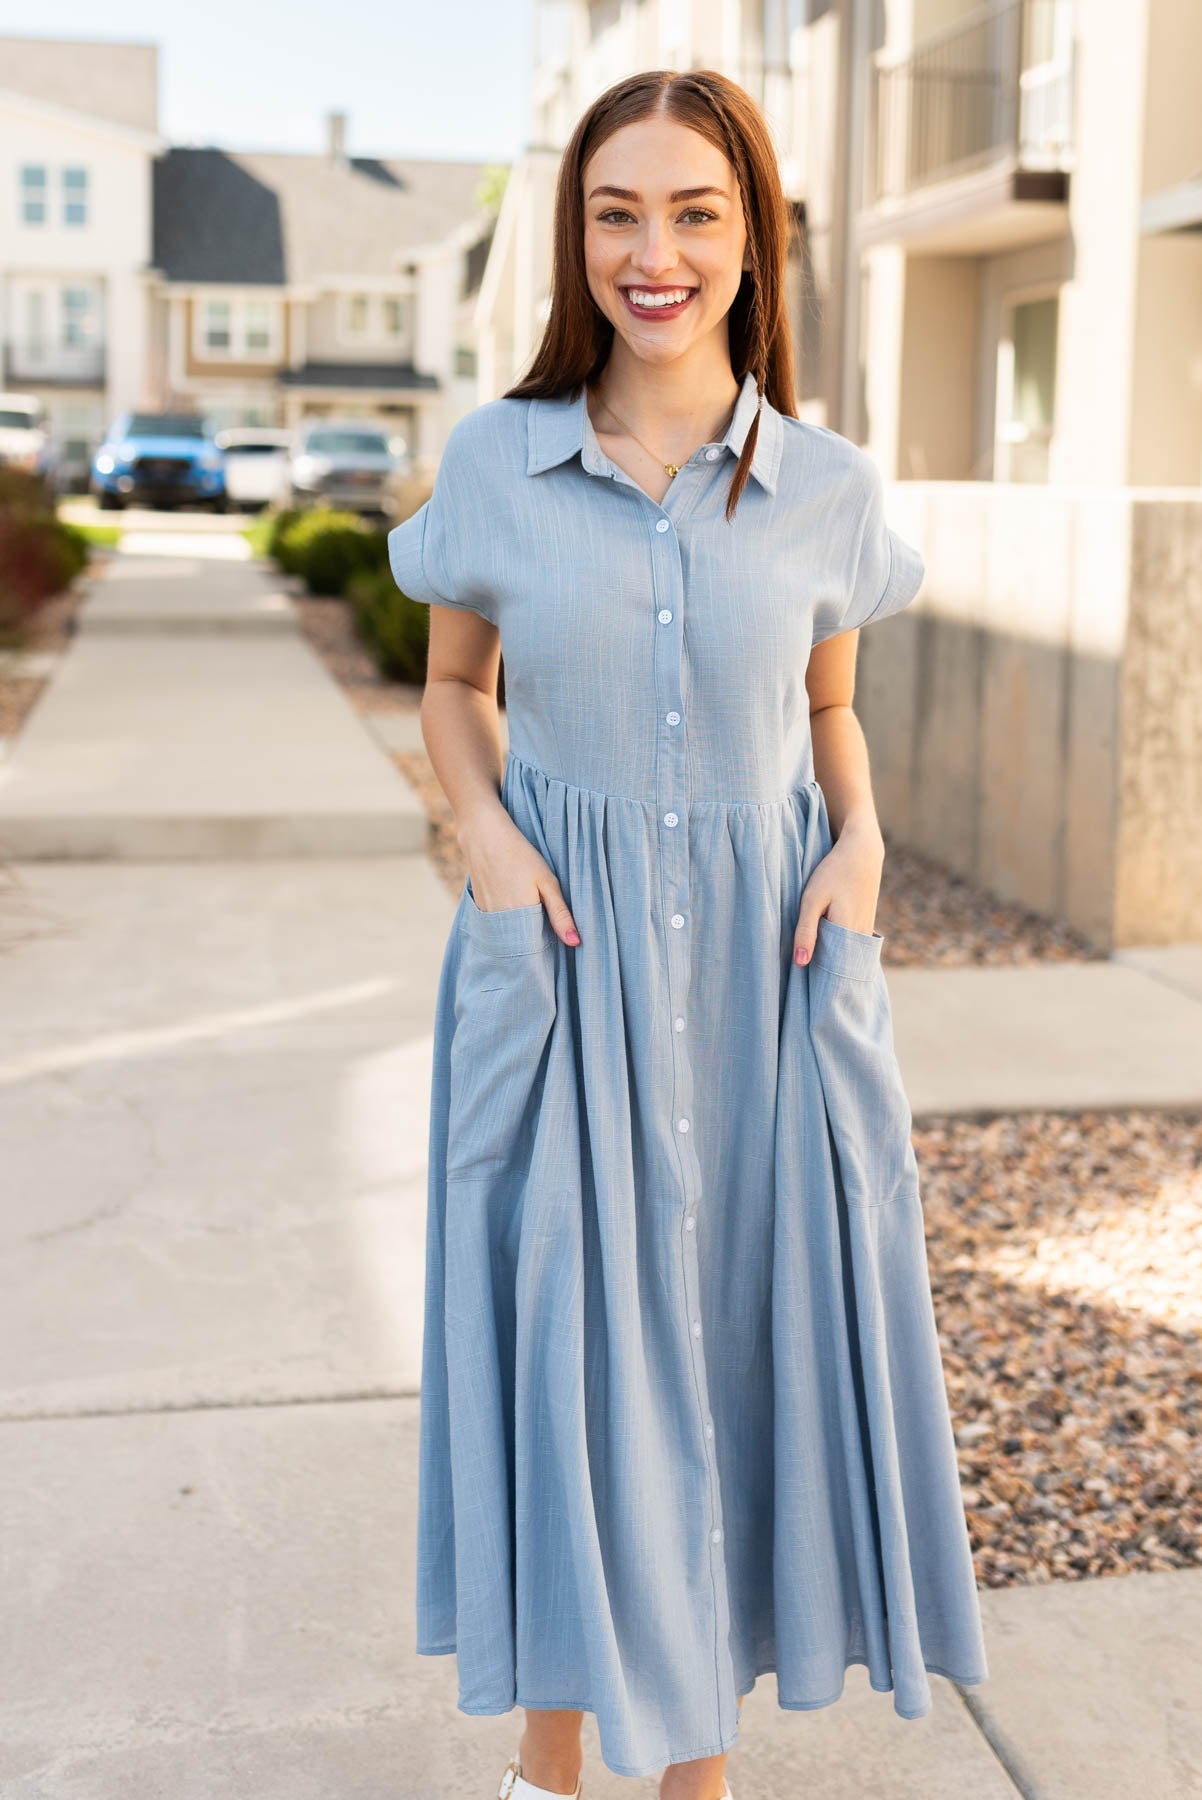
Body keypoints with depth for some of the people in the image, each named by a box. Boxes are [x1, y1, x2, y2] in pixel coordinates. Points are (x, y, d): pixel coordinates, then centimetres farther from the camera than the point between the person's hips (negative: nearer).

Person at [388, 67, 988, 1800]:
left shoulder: (827, 488, -1)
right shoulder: (494, 461, -3)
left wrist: (860, 843, -7)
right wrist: (485, 827, -9)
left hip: (766, 955, 1)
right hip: (562, 952, -1)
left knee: (755, 1324, 7)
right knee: (565, 1322, 4)